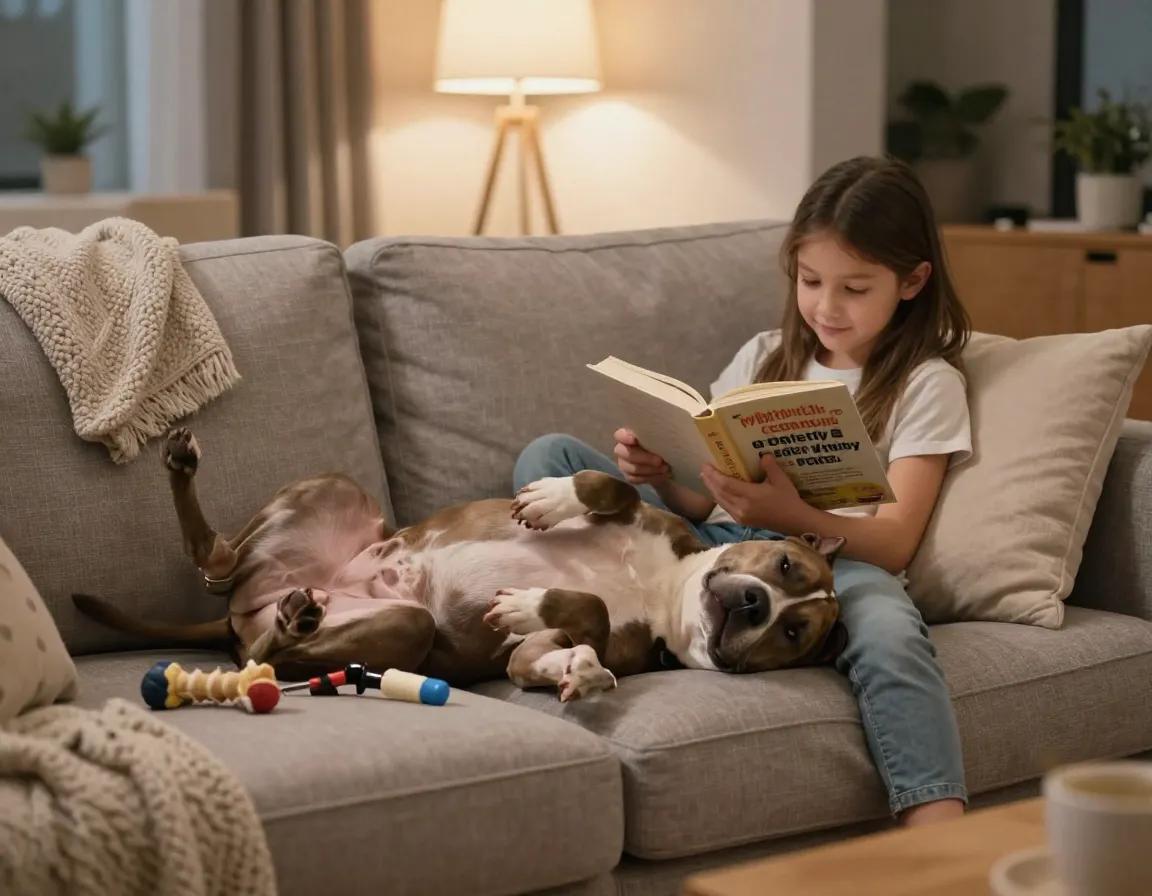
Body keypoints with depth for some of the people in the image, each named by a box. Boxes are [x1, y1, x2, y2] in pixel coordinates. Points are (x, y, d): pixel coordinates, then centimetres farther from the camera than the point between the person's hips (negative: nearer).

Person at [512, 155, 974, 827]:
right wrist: (662, 478, -8)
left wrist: (792, 516, -25)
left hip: (842, 562, -5)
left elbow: (895, 543, -5)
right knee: (549, 457, -7)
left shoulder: (927, 384, 7)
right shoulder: (766, 357, 21)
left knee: (887, 631, -41)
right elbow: (705, 503, 16)